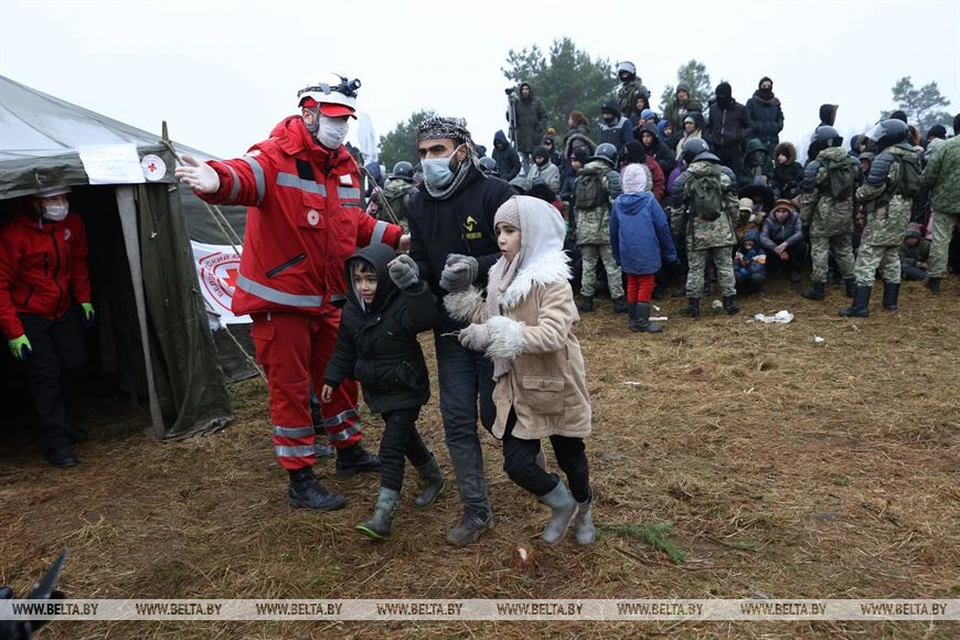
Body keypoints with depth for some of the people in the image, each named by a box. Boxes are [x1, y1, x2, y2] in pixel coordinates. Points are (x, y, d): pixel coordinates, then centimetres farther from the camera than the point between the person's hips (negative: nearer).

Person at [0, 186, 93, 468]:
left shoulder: (72, 223, -8)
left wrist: (84, 299, 9)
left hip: (63, 309, 6)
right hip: (28, 315, -6)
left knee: (74, 362, 7)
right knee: (46, 374, -9)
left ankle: (54, 421, 29)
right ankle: (57, 443, 0)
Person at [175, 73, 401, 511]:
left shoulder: (344, 165, 9)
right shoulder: (276, 157, -15)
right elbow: (244, 177, -38)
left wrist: (396, 237, 11)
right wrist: (217, 180, -60)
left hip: (328, 299, 8)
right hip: (281, 299, -8)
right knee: (291, 389, 4)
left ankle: (349, 451, 41)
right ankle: (300, 481, 18)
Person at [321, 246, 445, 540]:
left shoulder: (402, 306, -23)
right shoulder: (352, 311, -2)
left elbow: (427, 318, -45)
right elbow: (345, 348, 11)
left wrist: (412, 284, -53)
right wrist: (332, 378, 11)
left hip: (406, 390, -7)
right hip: (376, 389, 7)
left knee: (391, 448, -9)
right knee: (405, 436, 21)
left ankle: (383, 515, -6)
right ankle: (433, 478, 44)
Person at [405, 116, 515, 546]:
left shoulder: (494, 193, -11)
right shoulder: (420, 204, 6)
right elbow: (421, 261, 8)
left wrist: (478, 267, -27)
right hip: (450, 330, 5)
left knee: (496, 414, 6)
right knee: (457, 421, 5)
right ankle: (476, 511, 20)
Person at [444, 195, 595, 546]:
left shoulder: (553, 281, -20)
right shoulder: (505, 277, 3)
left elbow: (552, 335, -32)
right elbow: (492, 320, 7)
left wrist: (493, 334, -37)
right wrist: (467, 300, -9)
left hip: (555, 386, -5)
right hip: (519, 388, 6)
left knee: (570, 456, 16)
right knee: (516, 463, 0)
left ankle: (583, 510, 47)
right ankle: (561, 504, 30)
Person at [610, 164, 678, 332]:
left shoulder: (618, 202, 2)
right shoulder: (649, 200, -8)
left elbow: (613, 231, 8)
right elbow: (662, 227, -7)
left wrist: (617, 256, 18)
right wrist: (670, 253, 1)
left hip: (627, 253, 4)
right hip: (647, 253, -4)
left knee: (632, 285, 14)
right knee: (646, 285, 4)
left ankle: (634, 320, 18)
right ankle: (642, 322, 3)